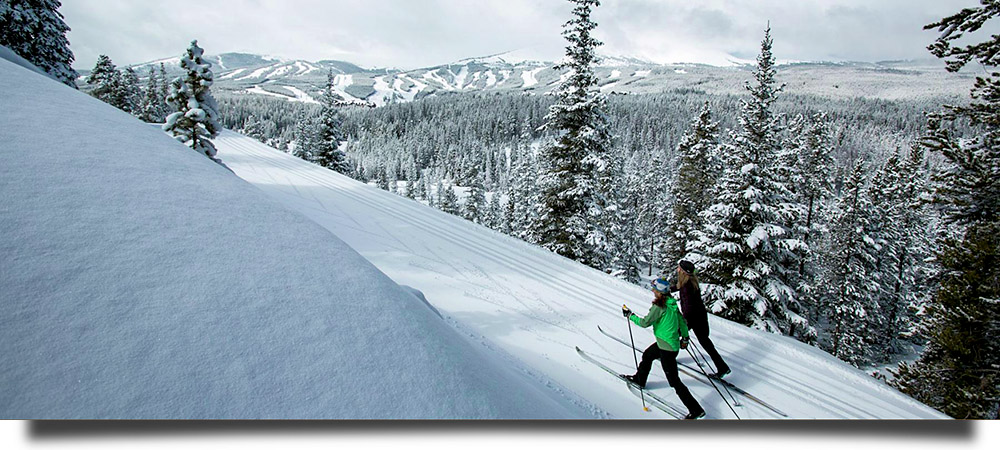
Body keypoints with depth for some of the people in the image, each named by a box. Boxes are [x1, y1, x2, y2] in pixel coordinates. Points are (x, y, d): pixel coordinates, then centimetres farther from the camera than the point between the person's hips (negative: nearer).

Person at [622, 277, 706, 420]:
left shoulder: (658, 307, -24)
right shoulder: (672, 304, 1)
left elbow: (645, 323, -18)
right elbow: (682, 320, 11)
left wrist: (630, 315, -5)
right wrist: (685, 337, 24)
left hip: (667, 349, -10)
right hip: (673, 343, 10)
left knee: (674, 381, 0)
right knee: (647, 355, 29)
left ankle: (696, 410, 6)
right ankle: (639, 379, 50)